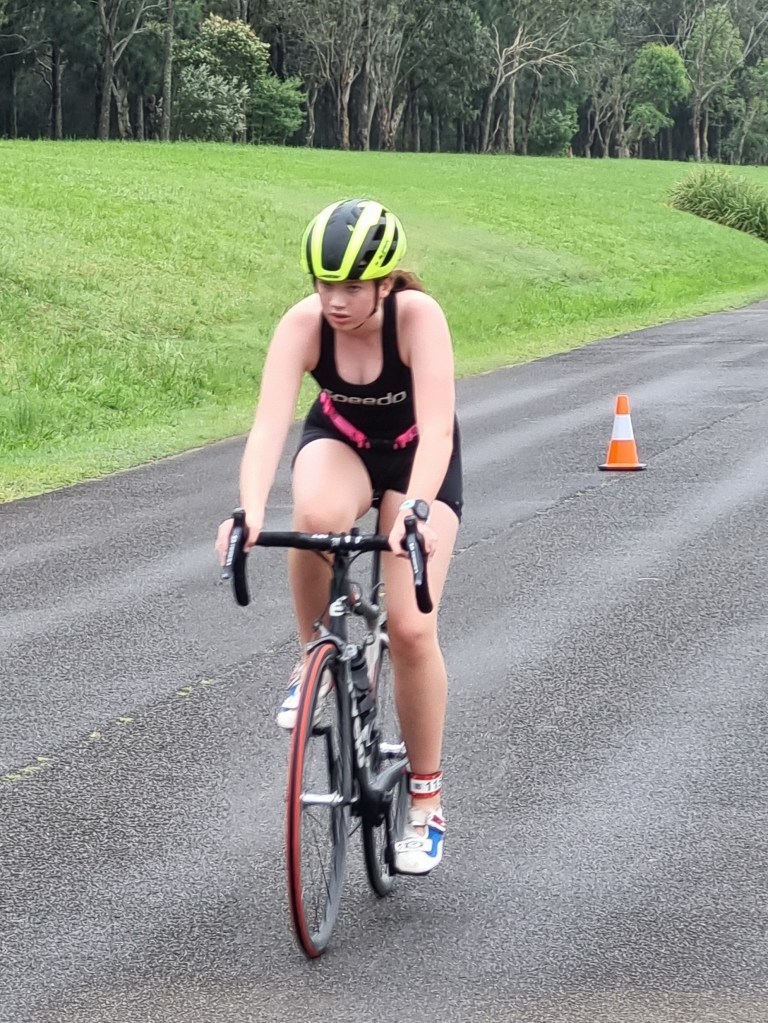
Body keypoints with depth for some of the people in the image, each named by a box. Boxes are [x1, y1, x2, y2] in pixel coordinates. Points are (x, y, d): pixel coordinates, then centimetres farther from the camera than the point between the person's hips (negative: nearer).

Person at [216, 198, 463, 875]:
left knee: (411, 628, -14)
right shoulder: (304, 323, -28)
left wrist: (417, 509, -60)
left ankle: (426, 803, 6)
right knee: (317, 517, -37)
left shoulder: (418, 316, -34)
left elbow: (436, 429, -42)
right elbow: (269, 425, -39)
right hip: (340, 444, 2)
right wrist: (249, 513, -56)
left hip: (419, 456, -1)